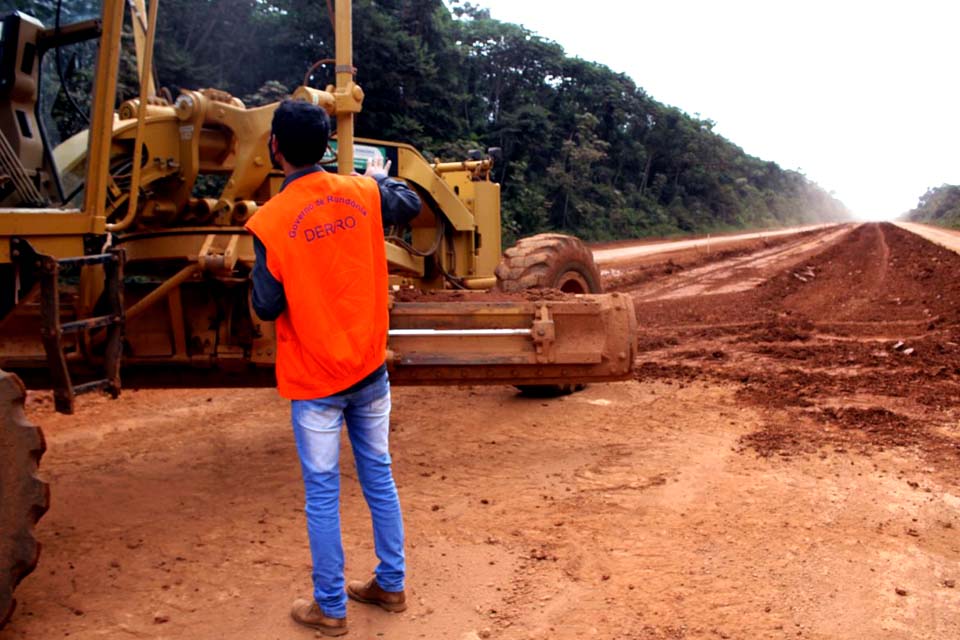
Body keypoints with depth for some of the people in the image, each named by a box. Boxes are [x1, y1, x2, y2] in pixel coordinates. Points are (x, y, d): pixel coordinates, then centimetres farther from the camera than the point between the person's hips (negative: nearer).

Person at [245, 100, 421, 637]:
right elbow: (412, 205, 18)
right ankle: (391, 585, 29)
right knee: (380, 479, 16)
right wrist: (381, 176, 36)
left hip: (315, 380, -4)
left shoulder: (270, 222, -16)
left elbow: (267, 307, -10)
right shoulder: (362, 195, -4)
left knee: (323, 495, 7)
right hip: (370, 370, 4)